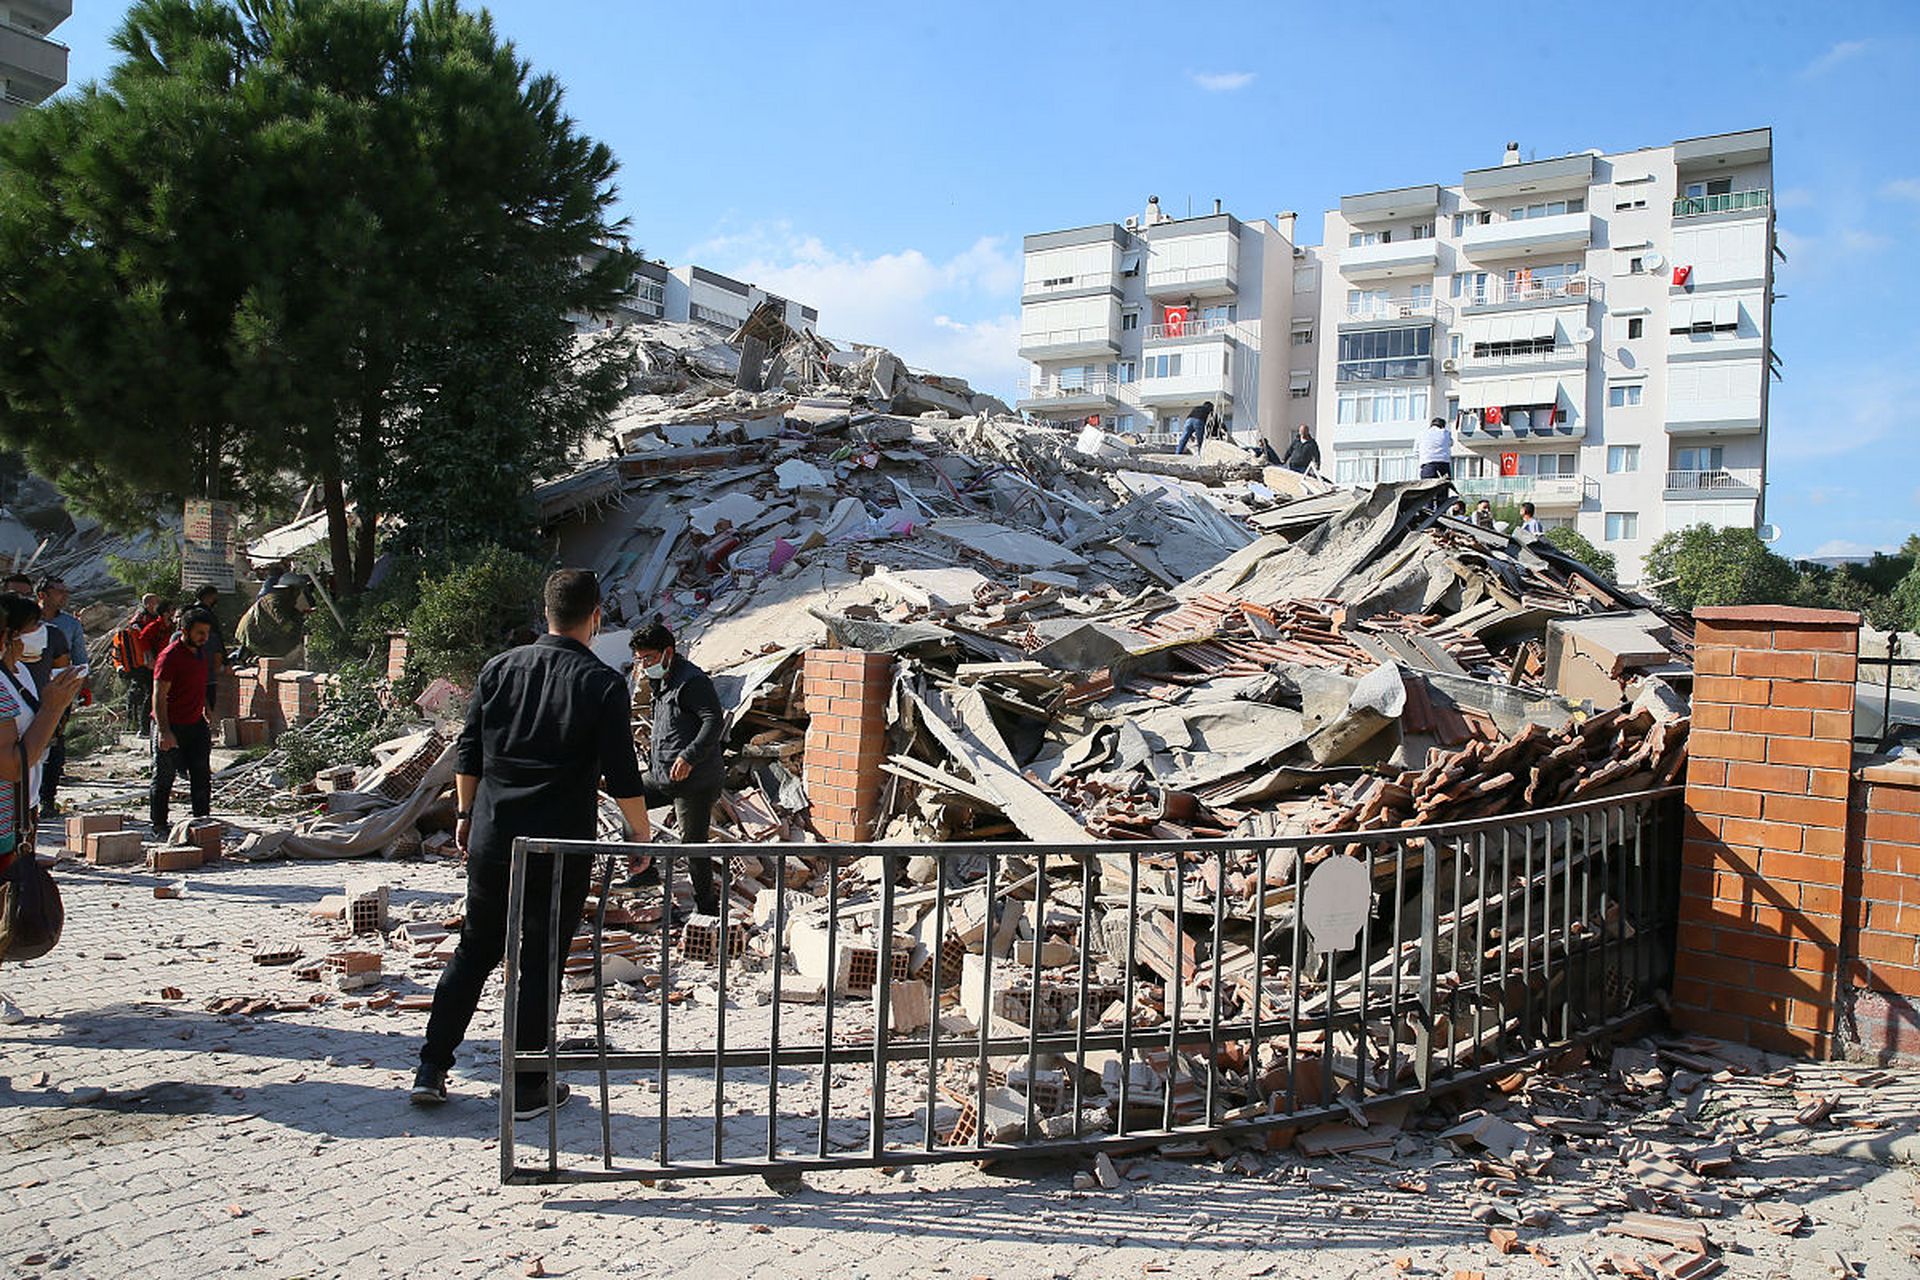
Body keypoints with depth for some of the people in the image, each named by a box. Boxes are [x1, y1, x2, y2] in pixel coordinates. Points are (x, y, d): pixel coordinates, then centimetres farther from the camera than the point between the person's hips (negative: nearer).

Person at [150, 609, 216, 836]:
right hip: (171, 727, -7)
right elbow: (159, 697, -18)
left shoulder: (200, 652, 10)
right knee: (164, 778, 4)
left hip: (196, 725, 7)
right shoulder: (170, 656, -15)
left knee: (202, 776, 5)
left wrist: (206, 717, 22)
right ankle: (159, 826, 14)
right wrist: (164, 731, -24)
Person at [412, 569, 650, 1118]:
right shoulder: (601, 682, -9)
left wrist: (466, 814, 22)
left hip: (491, 840, 4)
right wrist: (642, 834, 4)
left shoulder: (500, 668, 4)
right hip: (560, 848, -4)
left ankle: (431, 1070, 21)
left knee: (473, 952, 17)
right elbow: (623, 777, -9)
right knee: (540, 964, 6)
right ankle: (528, 1089, 15)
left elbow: (467, 754, 9)